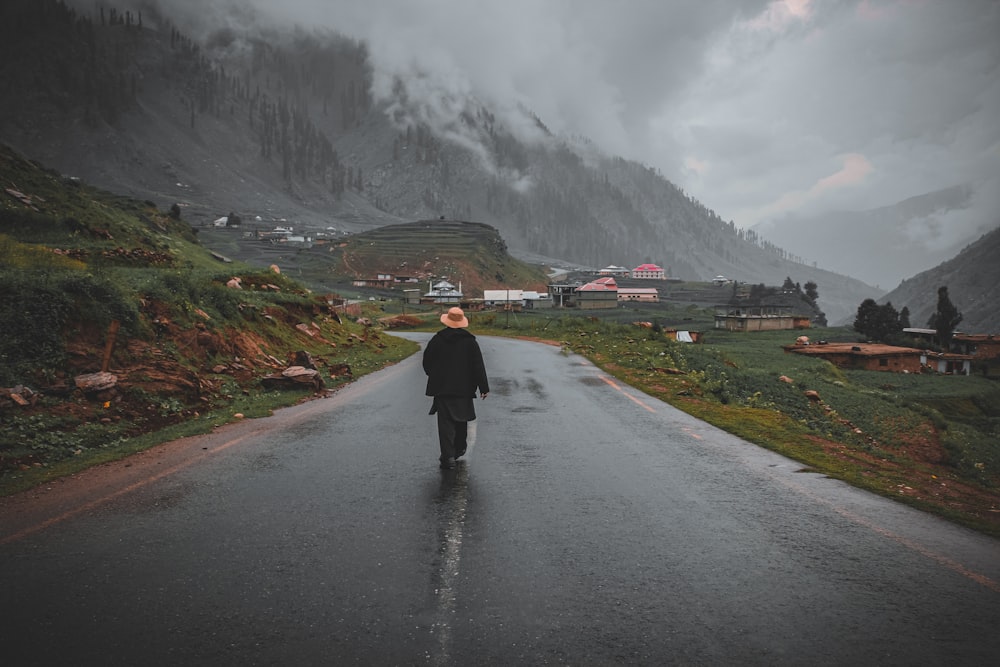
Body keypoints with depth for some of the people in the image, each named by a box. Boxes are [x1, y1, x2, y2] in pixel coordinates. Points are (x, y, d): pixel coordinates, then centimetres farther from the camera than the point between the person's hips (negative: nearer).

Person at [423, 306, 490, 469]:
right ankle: (459, 448, 34)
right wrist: (484, 387, -1)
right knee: (461, 419, 20)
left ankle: (448, 456, -10)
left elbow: (426, 361, 5)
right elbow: (478, 366, -5)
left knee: (445, 422, -1)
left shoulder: (437, 339, -3)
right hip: (464, 389, 1)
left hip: (442, 388, -1)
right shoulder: (469, 341, -4)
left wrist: (434, 377, 24)